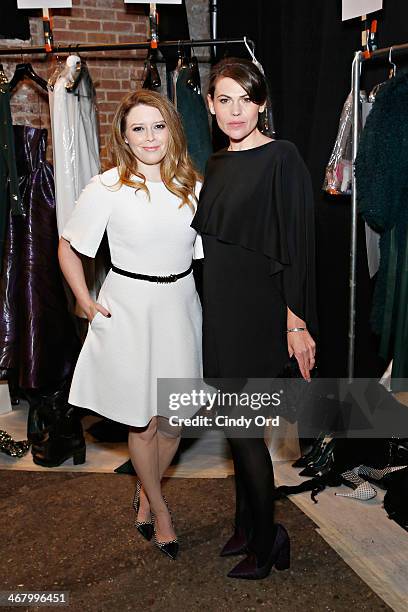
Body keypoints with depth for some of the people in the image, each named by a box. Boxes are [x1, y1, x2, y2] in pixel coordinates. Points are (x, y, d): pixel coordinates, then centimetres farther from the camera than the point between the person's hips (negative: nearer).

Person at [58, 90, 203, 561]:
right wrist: (87, 304, -4)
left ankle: (146, 491, 40)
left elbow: (205, 250, 12)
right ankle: (159, 509, 33)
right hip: (129, 306, -3)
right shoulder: (107, 188, -8)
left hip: (180, 305, 4)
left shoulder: (191, 186, 3)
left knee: (174, 419, 12)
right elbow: (68, 248, 1)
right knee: (143, 423, 8)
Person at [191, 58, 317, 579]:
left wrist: (297, 321, -17)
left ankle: (267, 541, 19)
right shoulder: (215, 165, 13)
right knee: (238, 423, 15)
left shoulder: (281, 158, -9)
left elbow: (297, 243, -14)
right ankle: (247, 523, 32)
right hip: (220, 304, 7)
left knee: (241, 425, -2)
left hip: (257, 307, -7)